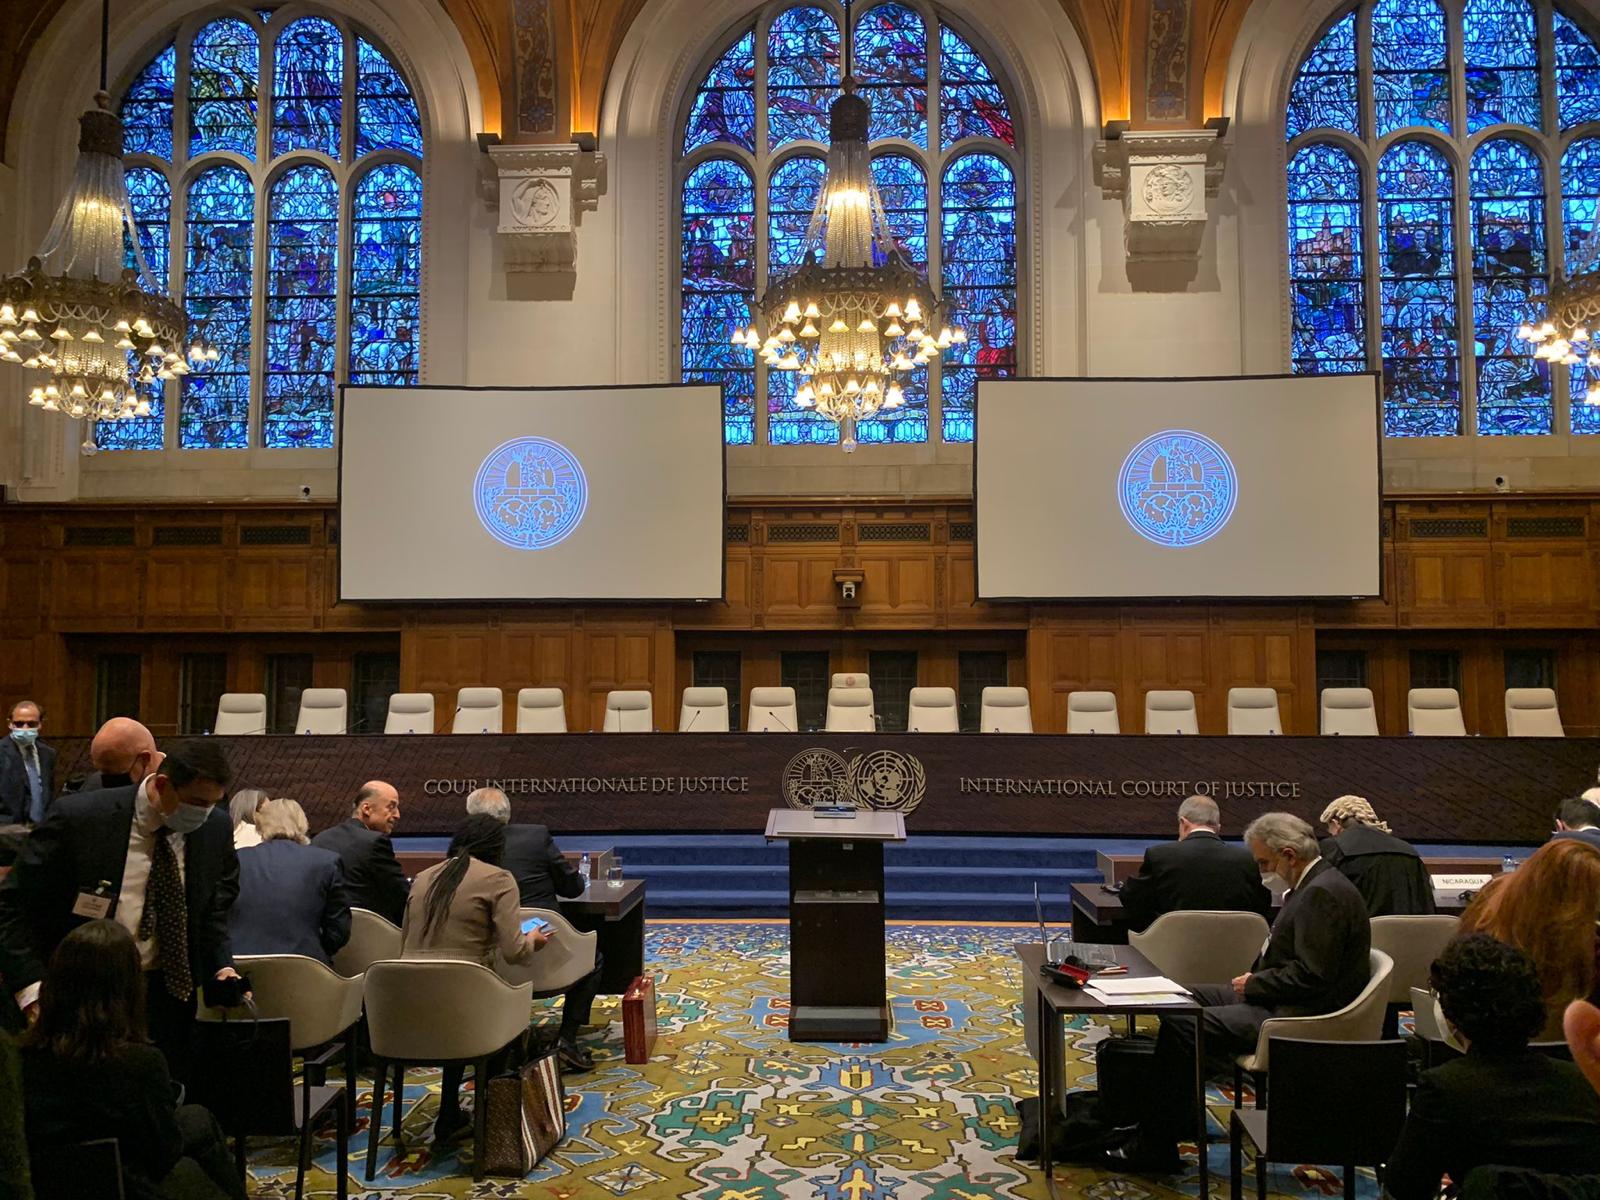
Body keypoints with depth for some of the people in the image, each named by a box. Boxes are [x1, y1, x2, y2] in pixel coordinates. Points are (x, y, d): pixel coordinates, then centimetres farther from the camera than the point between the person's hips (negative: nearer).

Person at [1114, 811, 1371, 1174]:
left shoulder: (1324, 893, -21)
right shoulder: (1317, 885, 12)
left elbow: (1311, 977, -26)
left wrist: (1254, 984, -13)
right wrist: (1255, 979, 3)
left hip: (1299, 1018, -11)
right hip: (1284, 1001, 11)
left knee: (1181, 1025, -18)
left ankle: (1155, 1149, -8)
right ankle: (1178, 1117, 18)